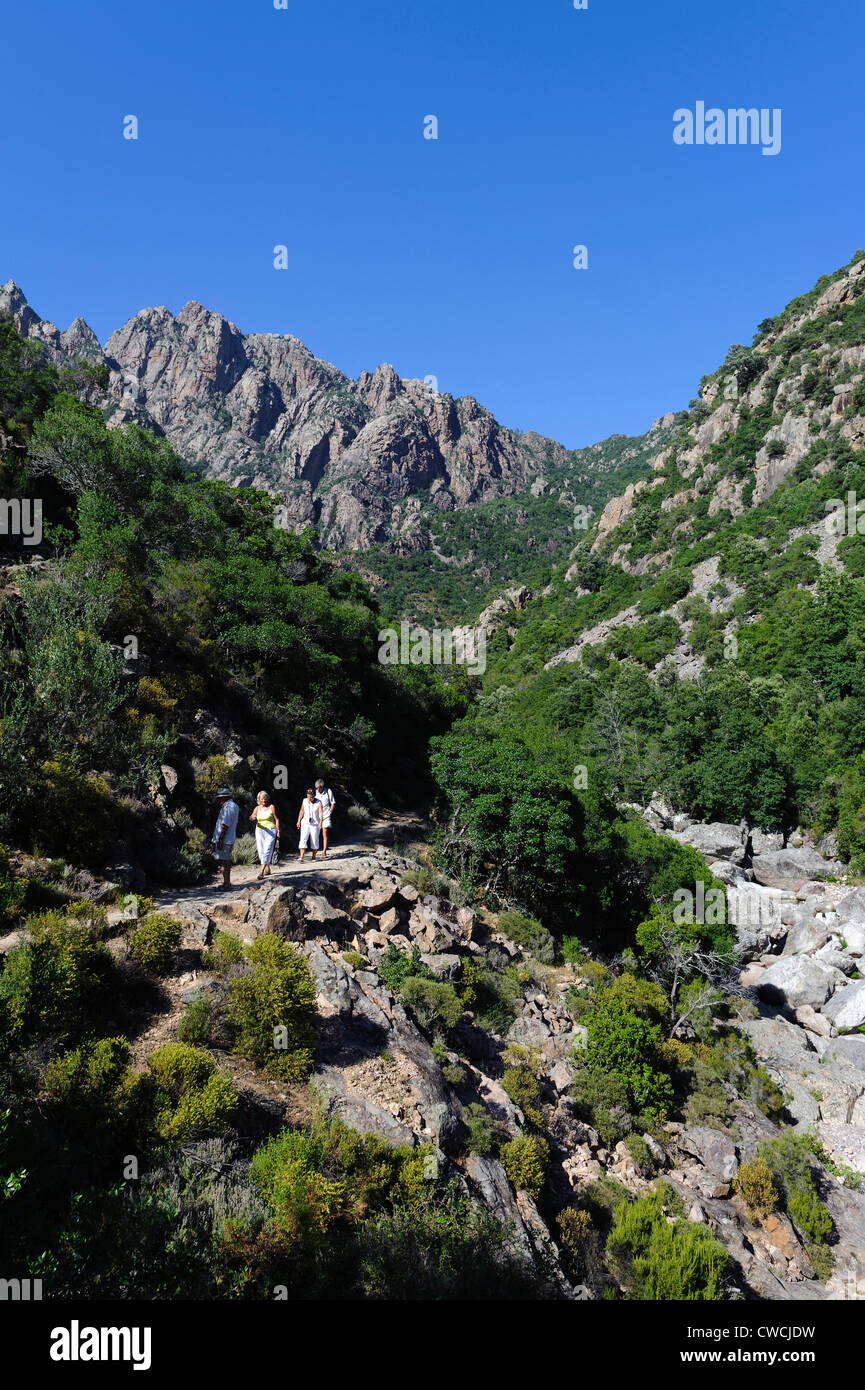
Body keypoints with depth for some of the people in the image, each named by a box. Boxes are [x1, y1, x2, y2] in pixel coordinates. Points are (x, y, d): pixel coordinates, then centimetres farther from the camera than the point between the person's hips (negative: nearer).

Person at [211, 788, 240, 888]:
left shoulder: (227, 807, -17)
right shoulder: (234, 806, 15)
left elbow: (225, 825, -22)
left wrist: (220, 840, -21)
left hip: (224, 839, -10)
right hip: (230, 838, 10)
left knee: (224, 862, -6)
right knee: (227, 862, 16)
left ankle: (226, 884, -3)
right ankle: (227, 882, 23)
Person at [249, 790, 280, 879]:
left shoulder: (271, 807, 1)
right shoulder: (257, 808, 9)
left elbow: (276, 819, 2)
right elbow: (251, 817, -1)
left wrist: (278, 830, -7)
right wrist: (252, 818, -25)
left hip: (270, 831, -4)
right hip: (259, 831, 4)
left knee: (267, 851, -14)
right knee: (261, 851, 5)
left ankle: (261, 872, -20)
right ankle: (267, 869, 25)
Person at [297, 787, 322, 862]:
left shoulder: (318, 802, -7)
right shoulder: (304, 801, 3)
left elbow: (320, 813, -16)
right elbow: (302, 811, 13)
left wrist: (320, 822, -30)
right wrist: (299, 821, 11)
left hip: (315, 825, -2)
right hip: (305, 823, 2)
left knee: (314, 841, 4)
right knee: (303, 839, -13)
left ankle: (314, 857, 21)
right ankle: (301, 858, -19)